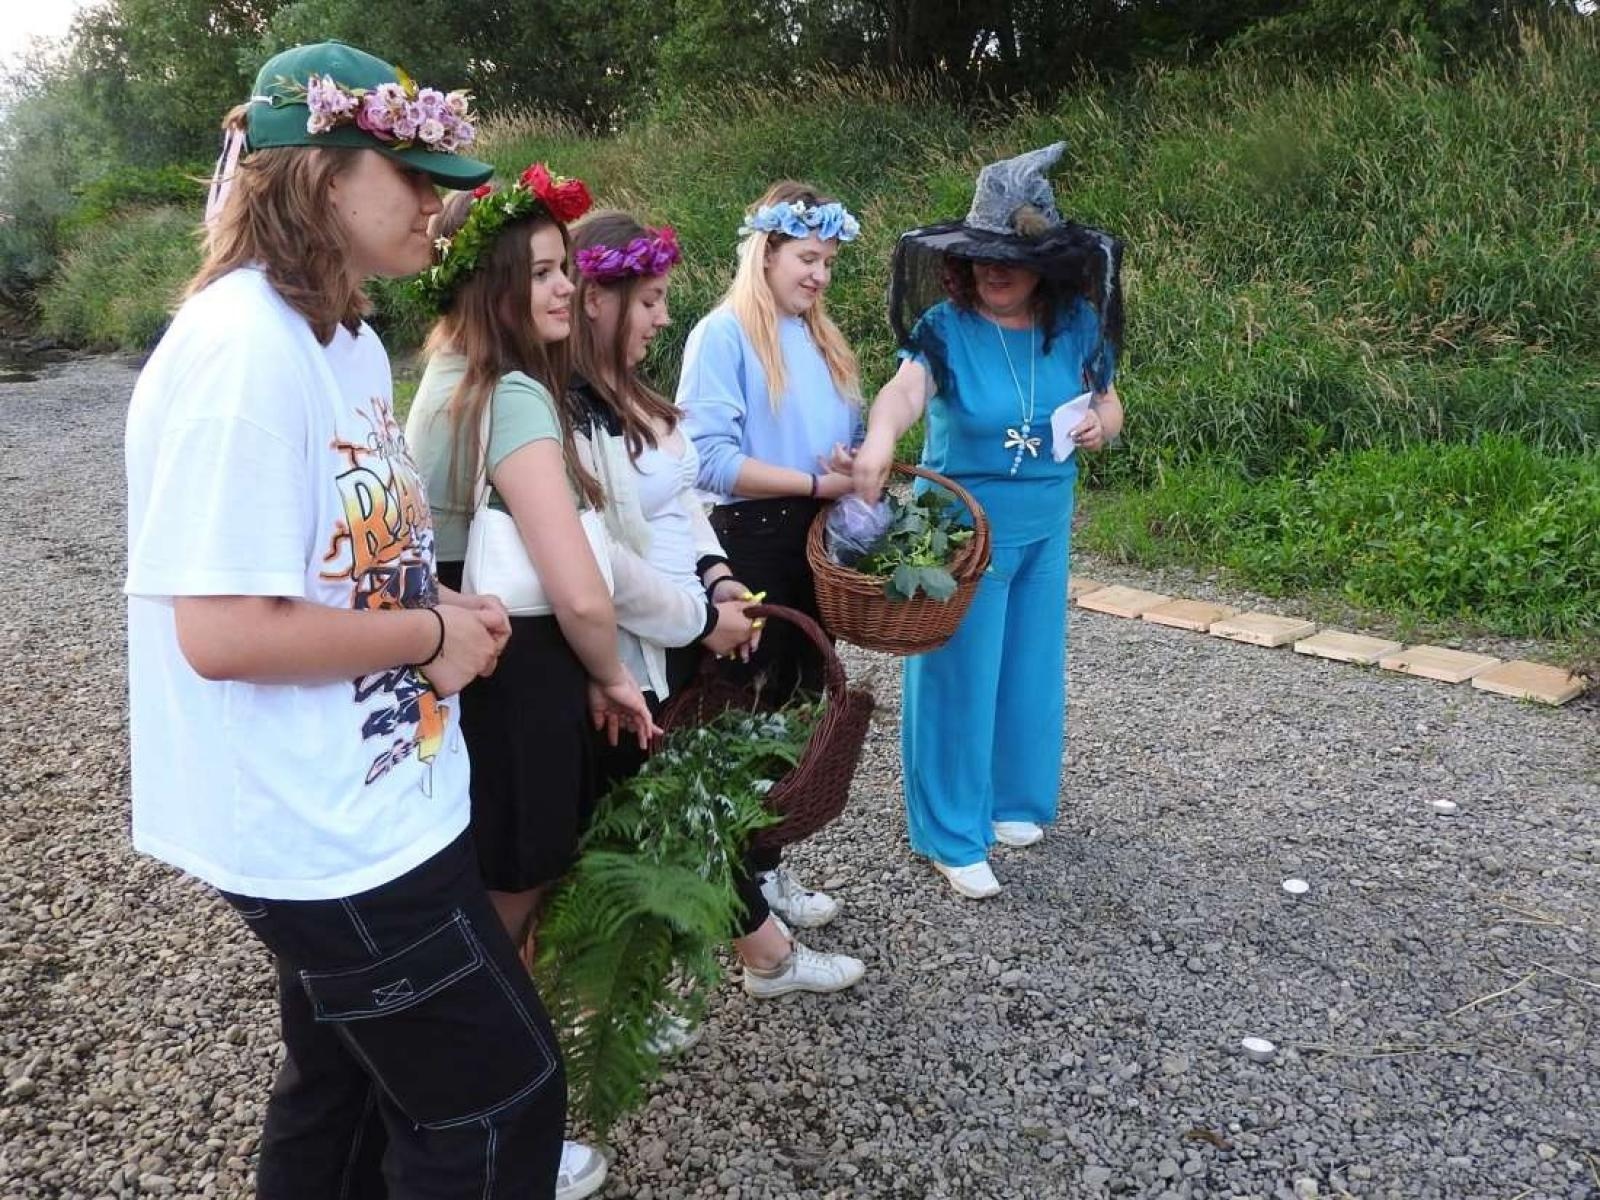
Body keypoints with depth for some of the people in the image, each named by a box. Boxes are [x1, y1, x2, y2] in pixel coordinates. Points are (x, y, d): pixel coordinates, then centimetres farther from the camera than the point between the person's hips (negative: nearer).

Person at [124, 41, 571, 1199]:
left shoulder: (345, 336, 8)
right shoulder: (244, 348, -24)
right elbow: (224, 630, -28)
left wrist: (439, 605, 0)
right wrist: (433, 638, -16)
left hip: (361, 807, 10)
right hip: (330, 830, -9)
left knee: (349, 1087, 25)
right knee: (501, 1099, 7)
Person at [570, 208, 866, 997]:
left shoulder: (625, 390, 9)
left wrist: (716, 572, 1)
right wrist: (701, 619, -14)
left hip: (685, 646, 9)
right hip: (632, 663, -9)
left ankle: (767, 953, 35)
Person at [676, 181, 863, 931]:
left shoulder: (822, 338, 13)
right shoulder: (723, 334, -11)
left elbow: (849, 436, 18)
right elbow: (712, 460, -20)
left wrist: (854, 465, -6)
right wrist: (817, 483, -19)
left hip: (816, 544, 8)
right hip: (751, 545, -8)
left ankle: (767, 859, 28)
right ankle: (752, 873, 17)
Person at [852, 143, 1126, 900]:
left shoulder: (1076, 325, -3)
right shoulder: (946, 327, -16)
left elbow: (1108, 406, 10)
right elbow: (906, 387, -36)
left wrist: (1101, 424, -14)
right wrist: (881, 435, -58)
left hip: (1046, 527, 5)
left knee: (1030, 668, 17)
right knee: (960, 676, 3)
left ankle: (1013, 800, 38)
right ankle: (952, 835, 16)